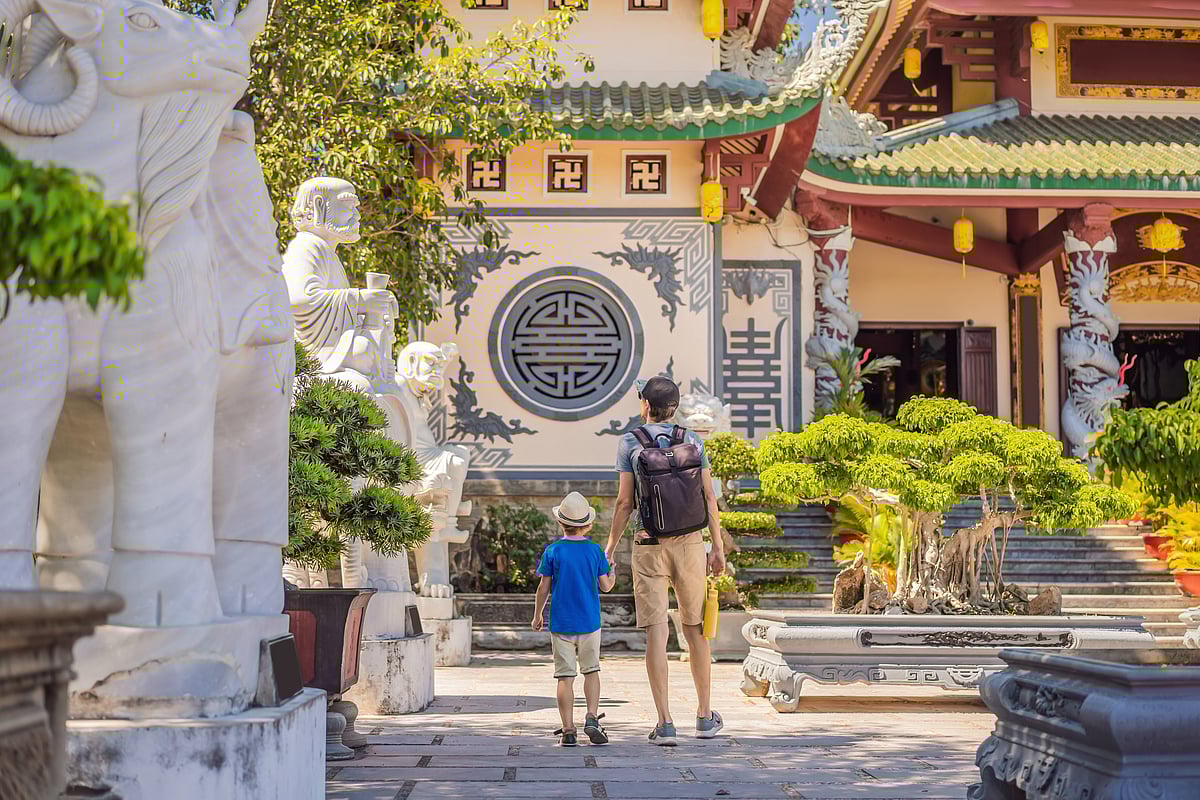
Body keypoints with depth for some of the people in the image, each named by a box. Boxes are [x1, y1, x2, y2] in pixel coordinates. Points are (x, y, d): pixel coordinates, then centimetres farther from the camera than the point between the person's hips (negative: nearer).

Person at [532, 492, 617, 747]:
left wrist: (538, 615, 12)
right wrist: (612, 572, 22)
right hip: (589, 622, 1)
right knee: (591, 671, 14)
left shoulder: (553, 551, -3)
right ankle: (591, 718, -2)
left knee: (565, 677, 1)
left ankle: (568, 730, -1)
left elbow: (544, 587, -1)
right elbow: (605, 586, 1)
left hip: (561, 623, -1)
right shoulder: (595, 550, -1)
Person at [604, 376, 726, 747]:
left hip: (648, 545, -2)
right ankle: (705, 717, 22)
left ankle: (665, 723, -7)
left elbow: (624, 503, -4)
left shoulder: (630, 443, -2)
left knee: (656, 633, -3)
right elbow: (708, 497, 3)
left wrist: (610, 547, 5)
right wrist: (718, 546, 9)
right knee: (695, 630, 13)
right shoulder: (692, 441, 5)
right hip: (689, 542, 2)